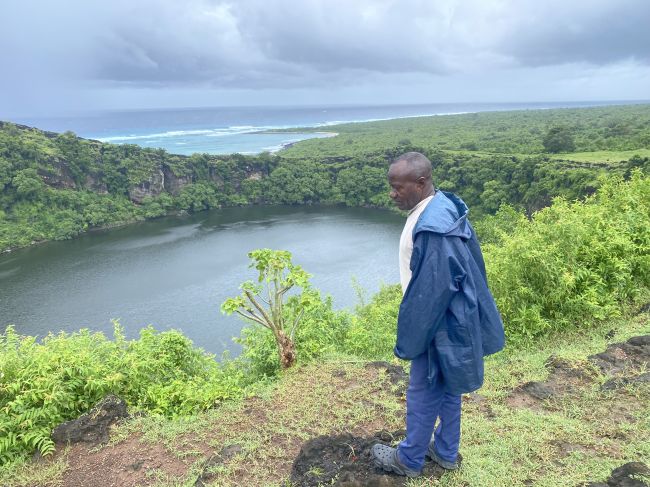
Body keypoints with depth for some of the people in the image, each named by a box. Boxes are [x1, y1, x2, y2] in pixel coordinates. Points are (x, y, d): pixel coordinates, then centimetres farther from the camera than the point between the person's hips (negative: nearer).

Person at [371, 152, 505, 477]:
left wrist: (407, 341, -14)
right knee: (447, 388, 22)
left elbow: (430, 292, -26)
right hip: (452, 318, 9)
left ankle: (409, 459, 31)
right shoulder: (443, 206, 0)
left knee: (423, 393, 10)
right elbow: (469, 267, 11)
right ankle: (446, 451, 41)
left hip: (437, 324, -9)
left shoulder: (432, 229, -30)